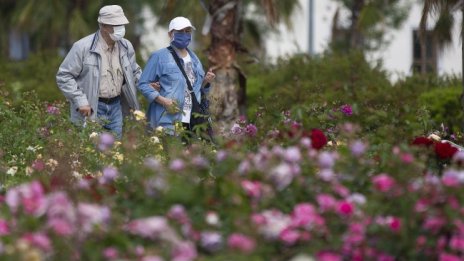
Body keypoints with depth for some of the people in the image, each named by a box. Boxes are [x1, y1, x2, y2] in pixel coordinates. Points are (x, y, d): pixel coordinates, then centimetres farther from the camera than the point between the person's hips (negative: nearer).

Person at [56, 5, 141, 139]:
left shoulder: (126, 47, 3)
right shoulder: (83, 47, -13)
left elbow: (134, 71, 21)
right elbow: (63, 76, -10)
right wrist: (80, 101, -17)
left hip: (116, 106, 5)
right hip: (91, 108, -5)